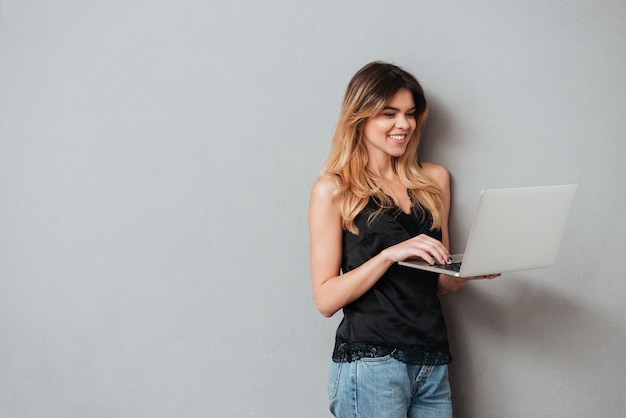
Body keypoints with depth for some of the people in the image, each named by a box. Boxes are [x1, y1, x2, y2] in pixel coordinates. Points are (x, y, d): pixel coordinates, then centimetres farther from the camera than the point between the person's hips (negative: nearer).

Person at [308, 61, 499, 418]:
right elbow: (326, 298, -8)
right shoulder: (333, 189, -3)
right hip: (371, 361, -5)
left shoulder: (434, 180, 13)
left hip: (433, 362, 5)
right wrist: (390, 254, -18)